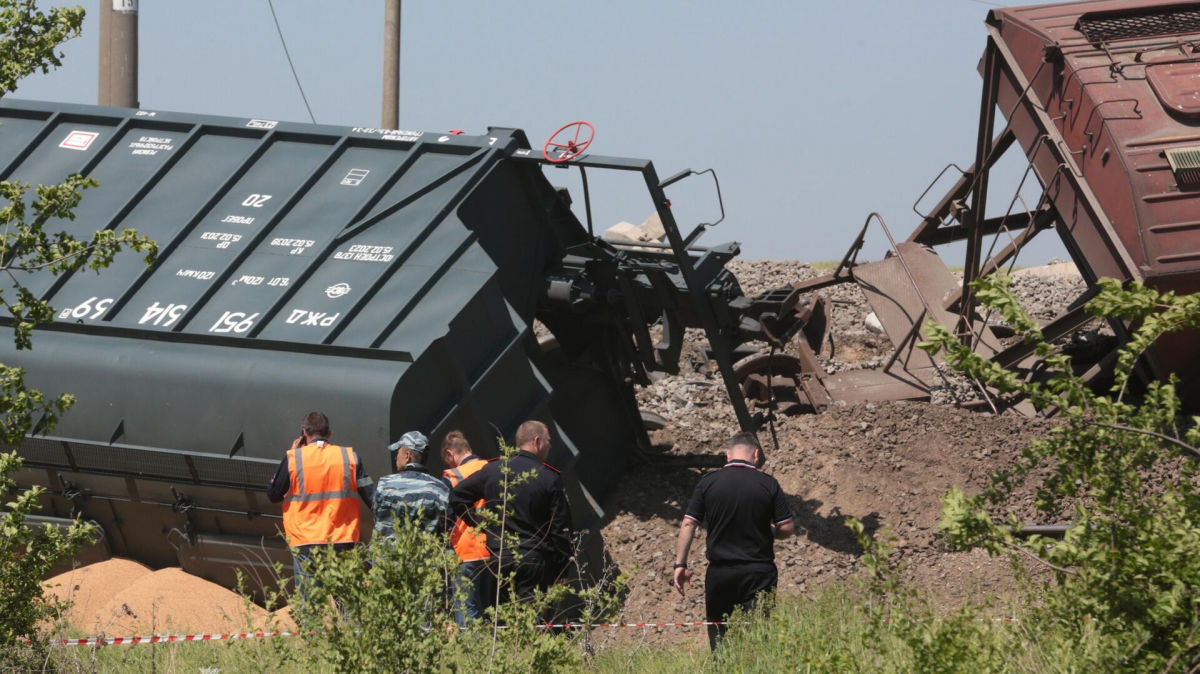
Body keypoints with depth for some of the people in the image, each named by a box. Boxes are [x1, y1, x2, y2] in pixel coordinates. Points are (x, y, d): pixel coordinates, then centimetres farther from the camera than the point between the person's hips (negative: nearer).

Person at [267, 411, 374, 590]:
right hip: (342, 541, 2)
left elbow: (273, 495, 6)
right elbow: (372, 497, 0)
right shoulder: (349, 456, 1)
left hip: (305, 544, -2)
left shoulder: (293, 458, -5)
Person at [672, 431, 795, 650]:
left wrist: (680, 564, 4)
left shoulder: (708, 483, -1)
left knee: (718, 638, 11)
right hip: (759, 572, -1)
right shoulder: (768, 484, -4)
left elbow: (688, 524, -2)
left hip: (719, 572, 1)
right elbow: (787, 528, -3)